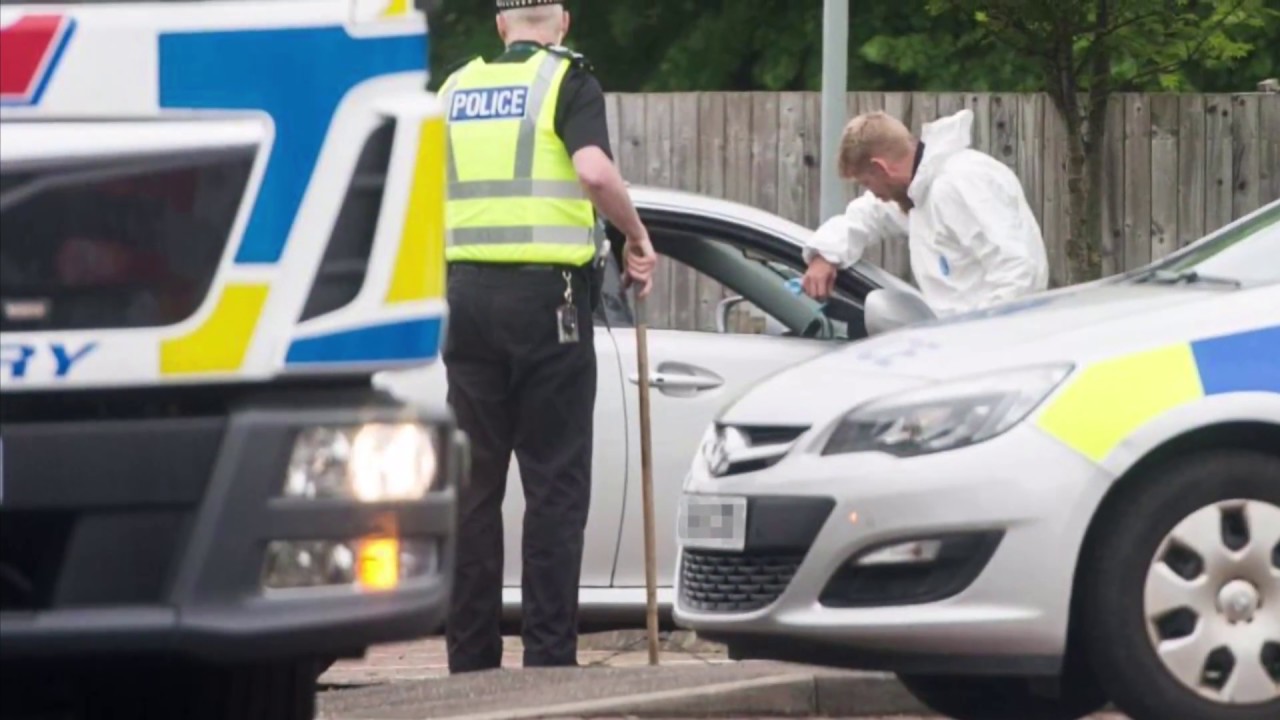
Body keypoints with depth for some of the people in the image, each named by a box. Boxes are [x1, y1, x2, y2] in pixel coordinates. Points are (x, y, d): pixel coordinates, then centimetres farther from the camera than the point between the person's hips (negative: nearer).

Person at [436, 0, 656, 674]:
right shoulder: (568, 81, -1)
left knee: (473, 483, 8)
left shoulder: (456, 88, 13)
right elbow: (594, 170, -18)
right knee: (554, 484, 0)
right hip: (548, 295, -4)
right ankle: (549, 656, -3)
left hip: (468, 295, 4)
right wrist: (637, 237, -5)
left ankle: (471, 656, 7)